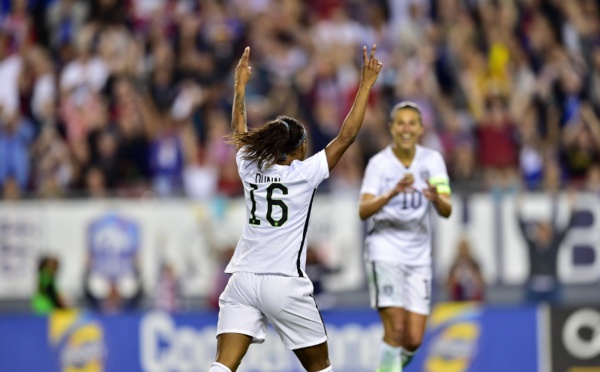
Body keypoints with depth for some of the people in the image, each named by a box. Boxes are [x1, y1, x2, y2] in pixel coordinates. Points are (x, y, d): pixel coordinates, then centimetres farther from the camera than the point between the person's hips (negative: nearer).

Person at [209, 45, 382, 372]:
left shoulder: (250, 168, 6)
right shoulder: (305, 173, -5)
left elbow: (240, 132, 26)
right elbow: (346, 136, -4)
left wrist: (240, 84, 37)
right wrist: (366, 84, 1)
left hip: (242, 280, 4)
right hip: (286, 283, -4)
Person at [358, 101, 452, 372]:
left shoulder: (432, 160, 2)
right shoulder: (379, 163, -5)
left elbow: (446, 211, -6)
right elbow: (363, 211, -17)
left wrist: (437, 198, -29)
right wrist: (393, 192, -34)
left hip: (419, 256, 3)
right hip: (384, 251, -3)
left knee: (414, 340, 0)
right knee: (395, 328, -18)